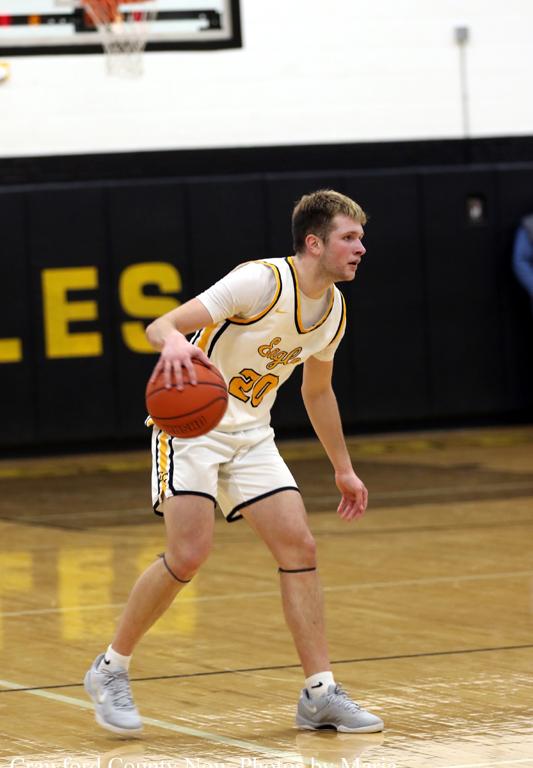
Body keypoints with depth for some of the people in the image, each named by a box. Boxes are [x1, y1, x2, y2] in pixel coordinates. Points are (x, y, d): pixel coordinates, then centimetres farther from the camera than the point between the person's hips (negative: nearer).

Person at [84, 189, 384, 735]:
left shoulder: (334, 309, 4)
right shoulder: (263, 281, -21)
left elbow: (317, 389, 22)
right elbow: (160, 326, -26)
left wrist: (343, 469, 25)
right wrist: (174, 343, -51)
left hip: (250, 432, 7)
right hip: (192, 421, -7)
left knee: (299, 547, -5)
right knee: (189, 553, -18)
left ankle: (320, 695, -1)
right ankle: (110, 670, 0)